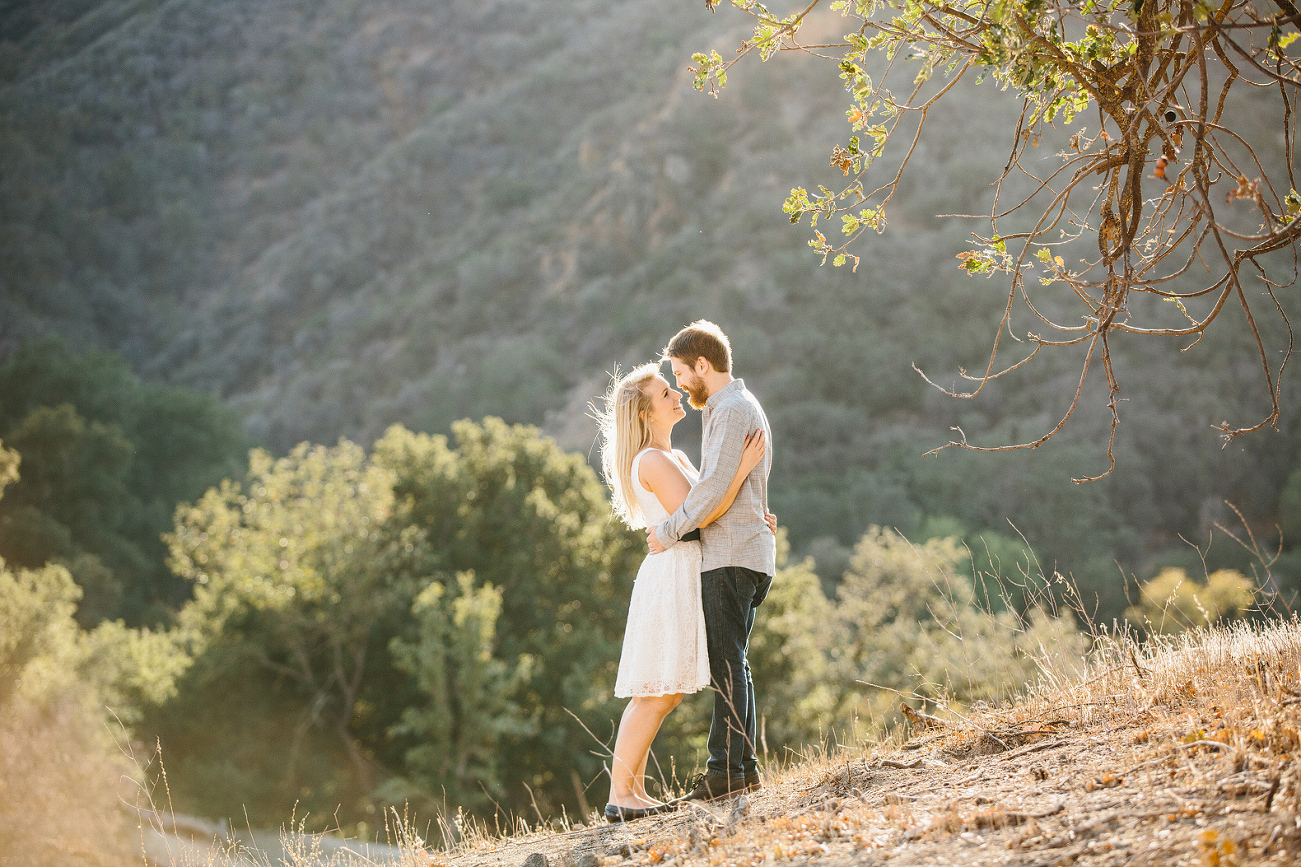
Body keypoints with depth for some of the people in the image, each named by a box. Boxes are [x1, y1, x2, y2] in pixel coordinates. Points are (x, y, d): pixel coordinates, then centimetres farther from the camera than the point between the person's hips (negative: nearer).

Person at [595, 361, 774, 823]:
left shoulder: (674, 457, 17)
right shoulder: (652, 461, -13)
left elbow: (707, 508, 23)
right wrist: (743, 467, -19)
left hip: (683, 574, 10)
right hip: (671, 574, -10)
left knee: (662, 693, 10)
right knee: (656, 694, -10)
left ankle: (634, 790, 13)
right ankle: (619, 795, -7)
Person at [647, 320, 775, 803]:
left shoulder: (732, 409, -11)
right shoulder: (742, 407, 21)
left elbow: (715, 487, -21)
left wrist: (668, 531, -11)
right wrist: (676, 523, 13)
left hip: (731, 555, -10)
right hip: (747, 551, 10)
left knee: (725, 663, -9)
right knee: (731, 663, 12)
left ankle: (725, 768, -9)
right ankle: (745, 766, 14)